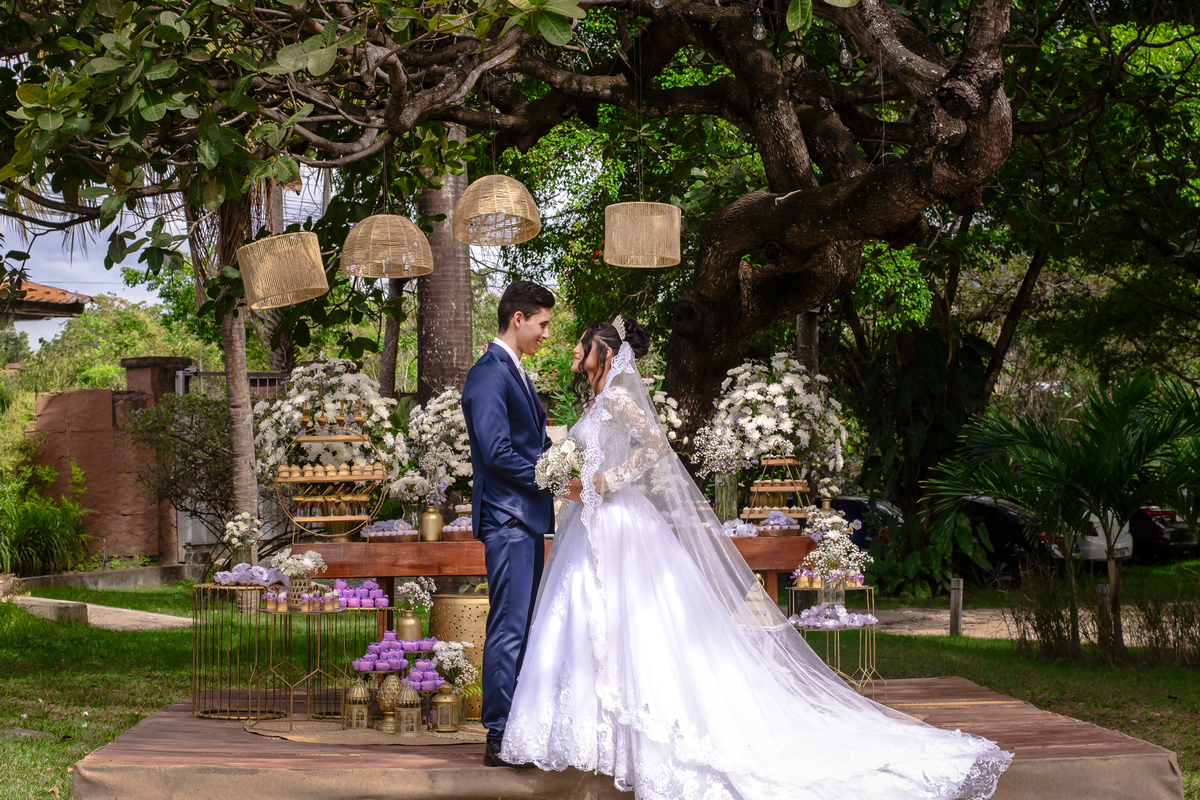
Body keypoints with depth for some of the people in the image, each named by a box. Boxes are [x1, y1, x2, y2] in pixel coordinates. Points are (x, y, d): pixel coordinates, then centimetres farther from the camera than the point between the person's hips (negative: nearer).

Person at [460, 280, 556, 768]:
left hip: (526, 517, 10)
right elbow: (498, 453, -20)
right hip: (506, 517, -10)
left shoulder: (514, 373, 19)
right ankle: (500, 739, -7)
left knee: (522, 627, 12)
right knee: (509, 628, -9)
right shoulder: (489, 374, -13)